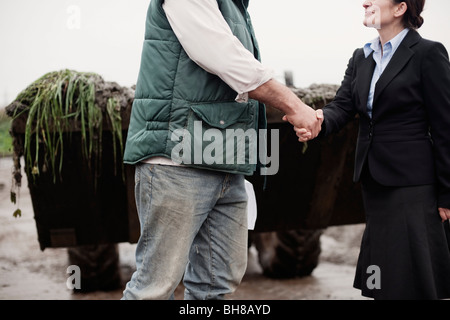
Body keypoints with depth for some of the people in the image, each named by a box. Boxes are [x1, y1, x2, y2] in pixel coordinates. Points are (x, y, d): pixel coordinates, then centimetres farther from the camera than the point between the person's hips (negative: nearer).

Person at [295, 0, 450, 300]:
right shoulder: (361, 58, 13)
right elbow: (343, 106, 1)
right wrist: (318, 122, -24)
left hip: (411, 183, -6)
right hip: (374, 180, 7)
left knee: (411, 279, -4)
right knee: (383, 280, 11)